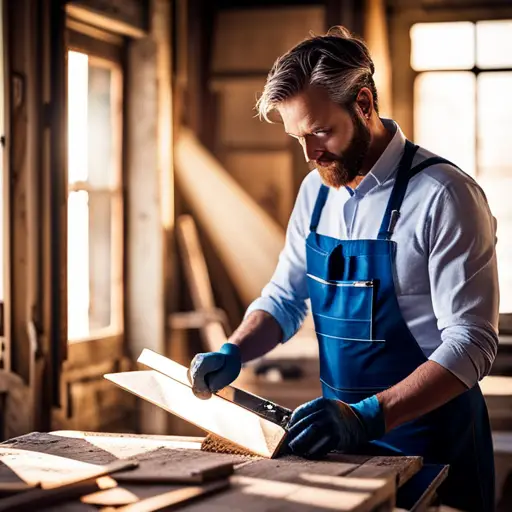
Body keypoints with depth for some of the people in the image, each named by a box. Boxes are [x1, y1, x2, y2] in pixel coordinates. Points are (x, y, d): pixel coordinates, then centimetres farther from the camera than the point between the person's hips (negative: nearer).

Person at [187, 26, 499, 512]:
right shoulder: (316, 190, 3)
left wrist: (368, 417, -33)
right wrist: (233, 353, -8)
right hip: (343, 432, 6)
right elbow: (285, 298, 12)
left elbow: (470, 343, -22)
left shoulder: (442, 195, -19)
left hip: (428, 439, -6)